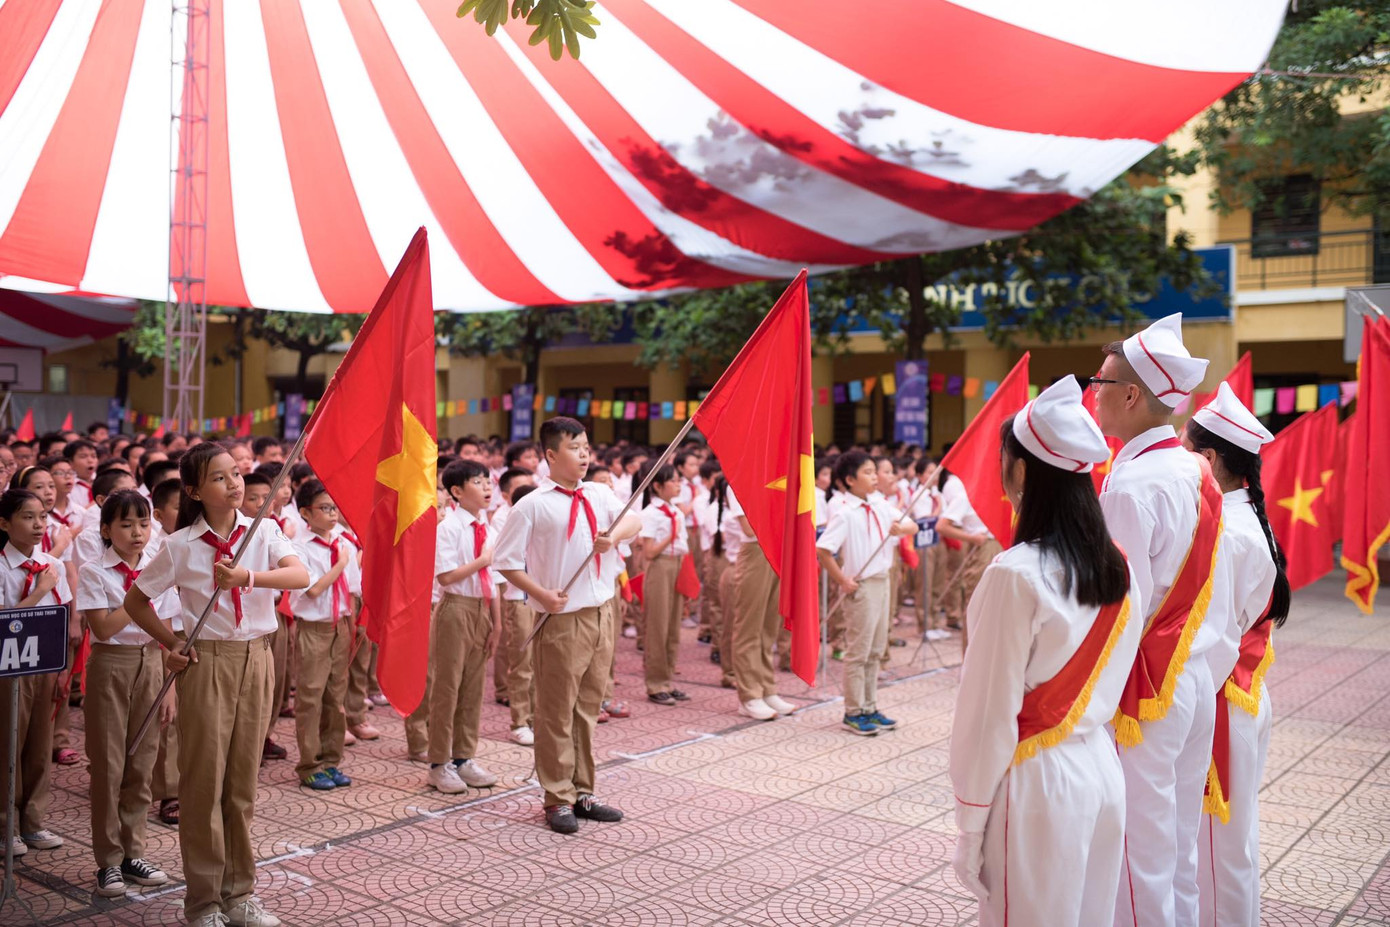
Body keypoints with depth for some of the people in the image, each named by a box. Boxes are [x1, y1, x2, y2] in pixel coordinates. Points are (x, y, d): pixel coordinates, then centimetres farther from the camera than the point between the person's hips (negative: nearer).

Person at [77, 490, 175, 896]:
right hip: (111, 665, -3)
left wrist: (169, 687, 4)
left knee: (142, 762, 8)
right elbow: (103, 627, -15)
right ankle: (108, 860, 13)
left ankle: (133, 851, 21)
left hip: (150, 664, 3)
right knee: (108, 763, 2)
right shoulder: (93, 572, -6)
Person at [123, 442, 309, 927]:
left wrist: (249, 576, -33)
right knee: (204, 778, 3)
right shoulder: (180, 545, -4)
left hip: (256, 658, 2)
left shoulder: (263, 532, -1)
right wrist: (170, 642, 0)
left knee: (243, 778, 9)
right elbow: (135, 600, 8)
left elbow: (300, 576, -19)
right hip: (206, 661, -1)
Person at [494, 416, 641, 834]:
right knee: (557, 713, 3)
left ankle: (583, 793, 26)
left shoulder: (599, 495, 8)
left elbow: (633, 521, 2)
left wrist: (616, 534, -18)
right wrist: (541, 595, -14)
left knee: (588, 708, 15)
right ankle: (558, 799, 15)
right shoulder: (533, 505, -8)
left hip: (602, 615, 6)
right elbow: (504, 561, -7)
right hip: (563, 621, -6)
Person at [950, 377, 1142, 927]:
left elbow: (990, 709, -16)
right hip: (1102, 770, 7)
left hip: (1037, 781, -7)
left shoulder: (1016, 575, -19)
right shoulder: (1118, 568, 3)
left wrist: (970, 826, -8)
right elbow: (1112, 680, 11)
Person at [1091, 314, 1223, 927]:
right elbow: (1192, 588, 12)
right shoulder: (1196, 473, 7)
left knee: (1139, 851, 3)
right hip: (1194, 678, 9)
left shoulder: (1130, 485, -20)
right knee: (1180, 843, 19)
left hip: (1142, 688, -9)